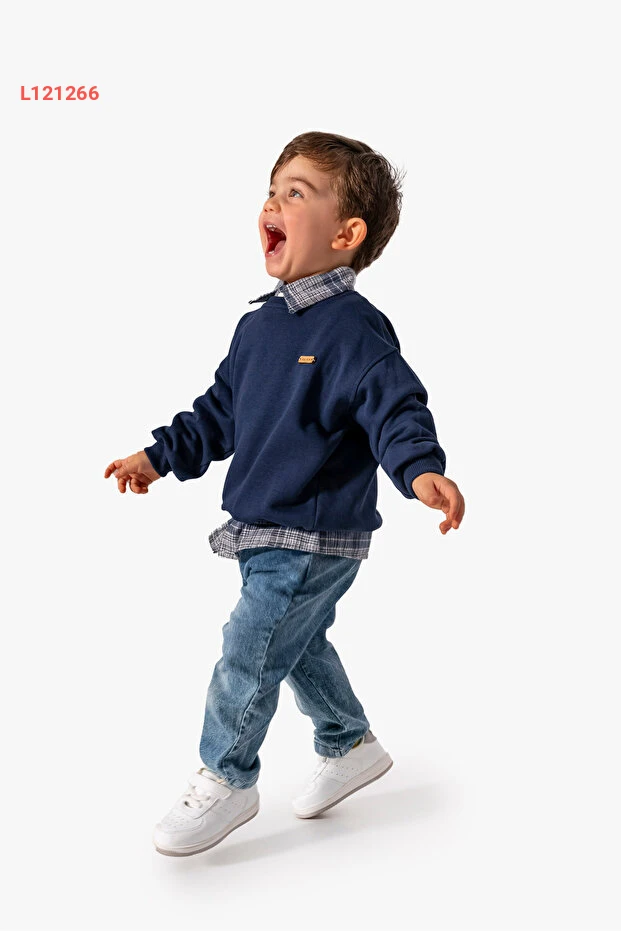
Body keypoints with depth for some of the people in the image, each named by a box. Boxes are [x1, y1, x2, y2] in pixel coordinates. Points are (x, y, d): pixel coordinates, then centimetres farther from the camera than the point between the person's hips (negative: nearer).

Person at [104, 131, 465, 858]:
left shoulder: (352, 328, -19)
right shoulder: (259, 325, 7)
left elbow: (397, 410, -26)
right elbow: (220, 411, 17)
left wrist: (421, 470, -44)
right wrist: (160, 456, 15)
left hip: (316, 539, -8)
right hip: (267, 536, 8)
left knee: (248, 652, 0)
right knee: (299, 646, 21)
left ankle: (226, 781, 21)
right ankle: (349, 747, 43)